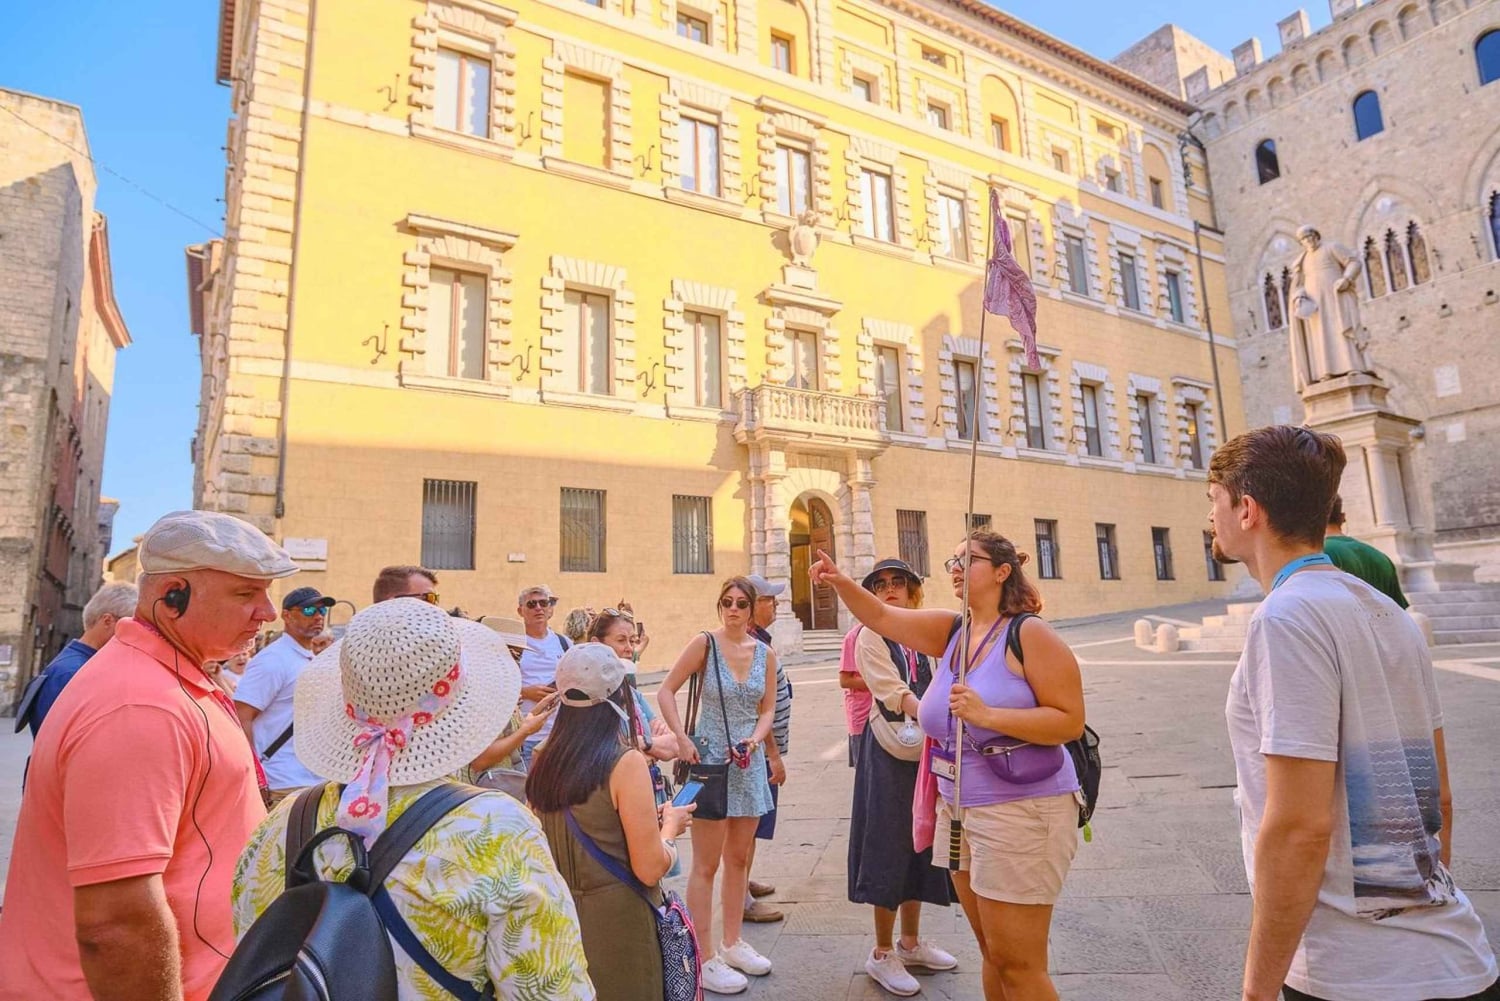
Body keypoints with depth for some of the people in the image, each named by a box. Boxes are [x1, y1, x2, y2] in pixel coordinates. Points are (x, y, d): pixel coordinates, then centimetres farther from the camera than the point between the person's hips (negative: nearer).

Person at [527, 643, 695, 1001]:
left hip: (559, 919, 5)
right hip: (616, 926, -5)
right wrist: (670, 825, 0)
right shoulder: (625, 763, -21)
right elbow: (650, 870, -19)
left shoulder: (544, 761, -4)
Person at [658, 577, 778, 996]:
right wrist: (682, 739, -18)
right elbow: (666, 691, -8)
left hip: (749, 762, 5)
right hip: (710, 760, -5)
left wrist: (754, 739, -12)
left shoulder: (765, 653, 2)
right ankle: (704, 959, 15)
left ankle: (732, 943, 33)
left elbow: (767, 710, 7)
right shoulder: (705, 643, -11)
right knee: (706, 864, 3)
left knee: (739, 858, 16)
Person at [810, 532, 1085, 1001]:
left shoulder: (1030, 633, -14)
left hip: (1021, 811, -7)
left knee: (1018, 962, 3)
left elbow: (1070, 720, -17)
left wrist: (986, 715, -25)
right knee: (992, 953, 20)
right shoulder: (951, 630, 6)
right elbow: (881, 616, 4)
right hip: (958, 808, 7)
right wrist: (840, 581, -14)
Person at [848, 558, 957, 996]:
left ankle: (910, 943, 30)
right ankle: (882, 954, 16)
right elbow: (894, 693, -19)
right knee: (890, 844, 1)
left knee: (919, 843, 14)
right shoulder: (871, 637, -9)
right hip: (889, 750, -6)